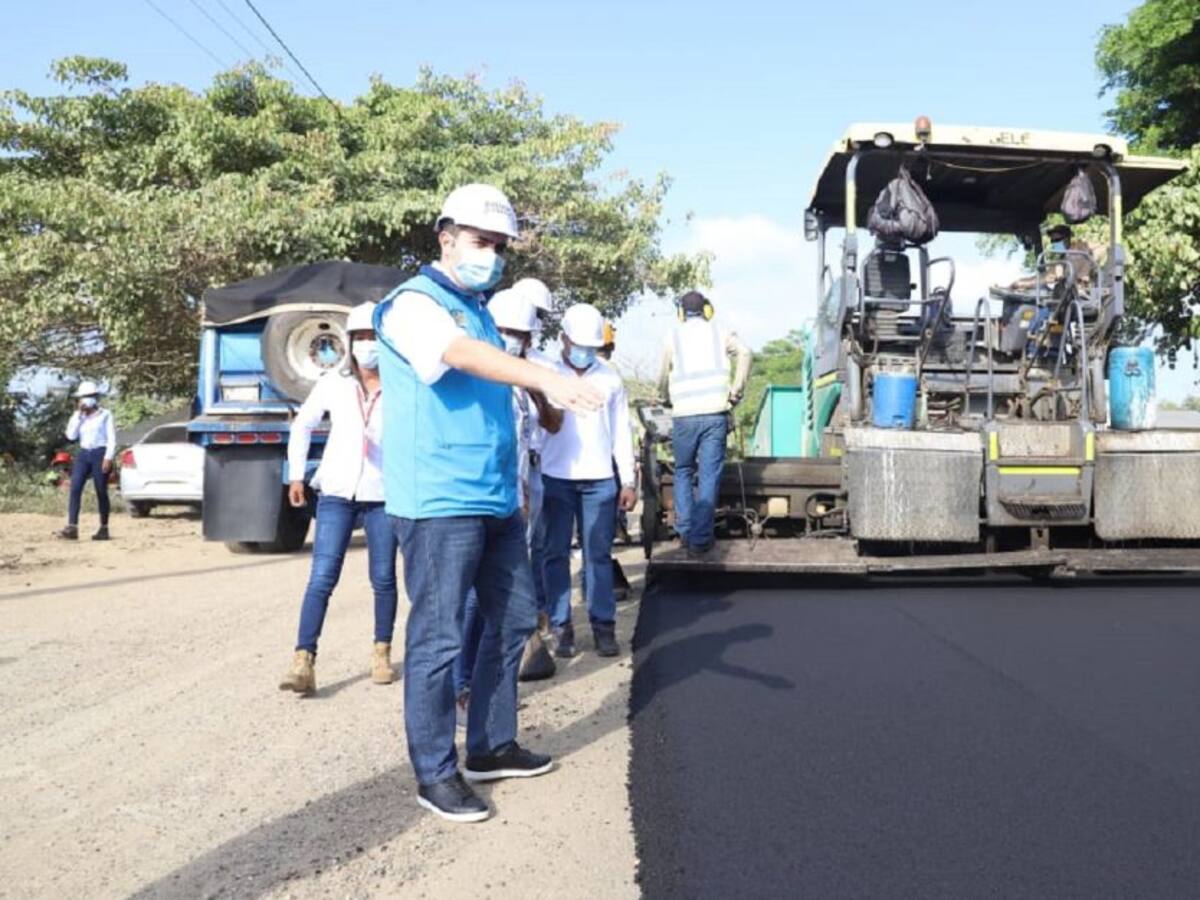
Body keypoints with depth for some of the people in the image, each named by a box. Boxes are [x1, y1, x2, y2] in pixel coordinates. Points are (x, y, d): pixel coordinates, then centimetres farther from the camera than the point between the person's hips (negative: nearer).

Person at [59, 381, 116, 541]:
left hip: (100, 454, -5)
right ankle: (72, 528, -15)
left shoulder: (105, 415, 1)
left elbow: (112, 438, -4)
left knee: (101, 492, -1)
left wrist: (108, 457, -14)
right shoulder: (80, 417, 15)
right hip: (83, 454, 5)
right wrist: (77, 414, 0)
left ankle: (104, 529, 9)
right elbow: (71, 435, 3)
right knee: (75, 489, -10)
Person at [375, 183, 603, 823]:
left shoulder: (481, 311, 19)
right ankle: (434, 772, 10)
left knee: (514, 619, 14)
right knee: (439, 638, -4)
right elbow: (464, 355, -29)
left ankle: (491, 747, 28)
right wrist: (545, 379, -45)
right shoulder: (415, 304, -8)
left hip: (495, 501, 9)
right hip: (439, 505, -9)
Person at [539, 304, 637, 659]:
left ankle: (604, 626, 9)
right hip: (555, 479, -1)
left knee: (598, 555, 4)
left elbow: (621, 431, 10)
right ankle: (561, 627, 10)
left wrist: (628, 480, 6)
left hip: (600, 480, 1)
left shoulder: (610, 378, 8)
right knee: (556, 555, 3)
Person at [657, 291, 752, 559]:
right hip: (715, 414, 0)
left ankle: (685, 531, 12)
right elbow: (744, 352, -7)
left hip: (684, 416, 0)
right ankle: (700, 540, -1)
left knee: (683, 472, 17)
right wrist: (736, 391, -2)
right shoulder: (719, 332, 11)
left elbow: (664, 379, 9)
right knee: (709, 476, 2)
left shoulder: (673, 337, 8)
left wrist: (668, 399, 29)